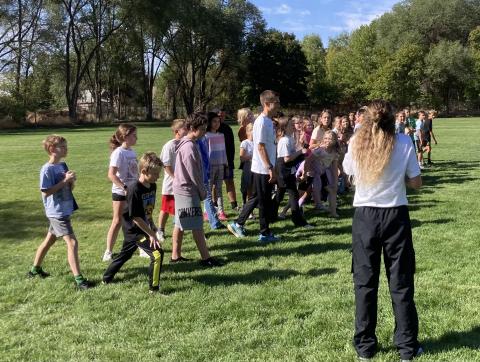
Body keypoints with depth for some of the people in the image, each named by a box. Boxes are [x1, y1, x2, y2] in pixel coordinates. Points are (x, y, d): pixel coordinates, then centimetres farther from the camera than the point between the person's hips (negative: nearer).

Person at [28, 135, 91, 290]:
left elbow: (70, 187, 13)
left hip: (64, 210, 9)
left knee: (50, 240, 21)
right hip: (57, 212, -9)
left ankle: (35, 269, 38)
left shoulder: (63, 165, 8)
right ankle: (78, 279, -9)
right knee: (72, 242, -12)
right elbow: (46, 192, -20)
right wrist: (64, 180, -22)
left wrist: (72, 180, -9)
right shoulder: (47, 169, -16)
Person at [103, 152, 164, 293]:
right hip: (134, 230, -9)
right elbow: (136, 218, -24)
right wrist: (151, 234, -22)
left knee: (125, 254, 24)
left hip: (143, 228, 9)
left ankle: (107, 278, 43)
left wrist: (152, 225, 15)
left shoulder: (152, 186, -1)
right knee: (157, 253, -14)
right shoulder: (134, 190, -26)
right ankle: (154, 288, 0)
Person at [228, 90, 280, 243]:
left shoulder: (269, 121, 12)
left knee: (257, 199, 15)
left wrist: (272, 168, 18)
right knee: (264, 201, 0)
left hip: (267, 169, 9)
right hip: (263, 169, -9)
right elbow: (261, 147, -20)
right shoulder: (261, 122, -16)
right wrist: (271, 168, -20)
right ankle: (265, 233, 11)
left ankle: (237, 224, 24)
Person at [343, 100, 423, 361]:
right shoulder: (404, 143, -8)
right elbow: (416, 183, 0)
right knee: (401, 283, 11)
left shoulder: (355, 143, -5)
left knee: (365, 282, 11)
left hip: (365, 215, 1)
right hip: (396, 215, 0)